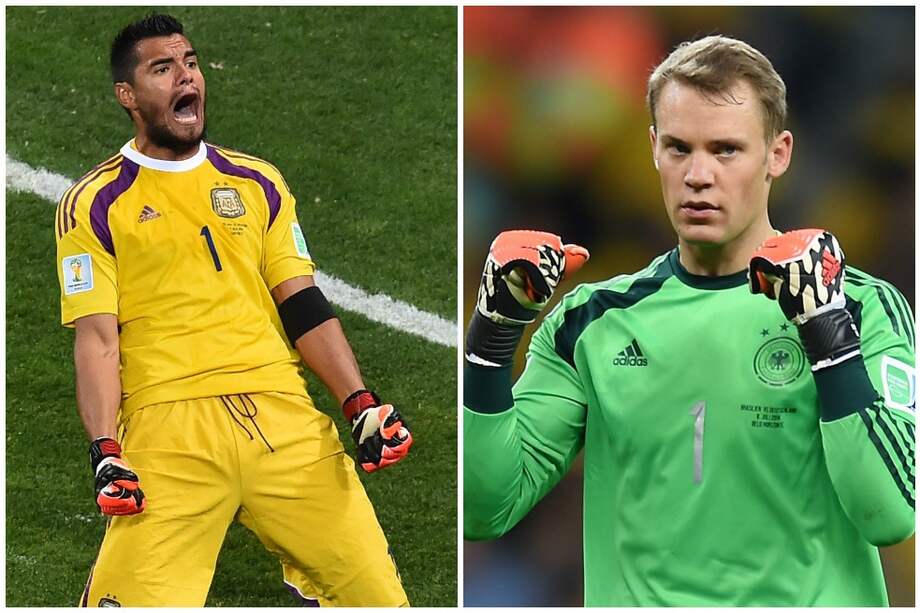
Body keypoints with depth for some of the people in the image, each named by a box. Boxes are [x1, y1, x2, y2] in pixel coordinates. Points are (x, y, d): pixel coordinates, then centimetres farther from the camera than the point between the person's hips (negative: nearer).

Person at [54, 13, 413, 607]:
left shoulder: (257, 182, 18)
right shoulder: (96, 204, 7)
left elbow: (303, 306, 16)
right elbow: (97, 338, 0)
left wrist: (361, 402, 4)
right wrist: (105, 451, -12)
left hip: (282, 417, 3)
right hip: (169, 431, -3)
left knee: (375, 591, -5)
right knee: (135, 597, -16)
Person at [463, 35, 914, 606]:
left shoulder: (863, 306, 0)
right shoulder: (593, 321, 8)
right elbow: (486, 510, 4)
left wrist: (829, 332, -18)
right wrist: (494, 333, -5)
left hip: (808, 596, -1)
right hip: (630, 597, 1)